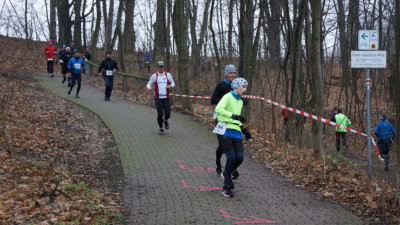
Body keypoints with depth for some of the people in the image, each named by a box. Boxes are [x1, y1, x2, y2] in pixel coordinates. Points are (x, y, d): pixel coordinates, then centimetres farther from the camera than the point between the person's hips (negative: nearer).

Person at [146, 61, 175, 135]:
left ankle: (165, 120, 28)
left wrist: (170, 86, -11)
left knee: (167, 114, -9)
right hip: (158, 98, -1)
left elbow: (173, 83, 13)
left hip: (166, 98, 1)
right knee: (160, 114, -9)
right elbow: (148, 84, 5)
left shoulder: (168, 75, 6)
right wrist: (149, 88, -19)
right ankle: (161, 129, 12)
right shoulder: (154, 76, 2)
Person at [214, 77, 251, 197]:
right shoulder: (228, 97, -4)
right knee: (231, 158, -13)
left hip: (236, 132, 7)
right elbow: (218, 109, -21)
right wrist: (233, 115, -27)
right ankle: (226, 187, 0)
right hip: (225, 131, -7)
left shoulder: (240, 101, 21)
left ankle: (226, 174, 23)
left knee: (240, 157, -6)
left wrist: (244, 129, 20)